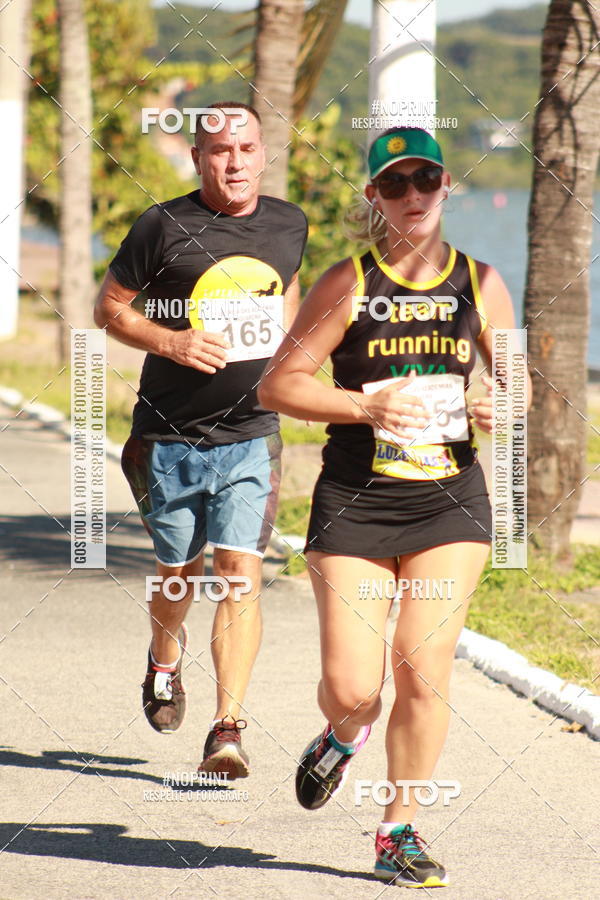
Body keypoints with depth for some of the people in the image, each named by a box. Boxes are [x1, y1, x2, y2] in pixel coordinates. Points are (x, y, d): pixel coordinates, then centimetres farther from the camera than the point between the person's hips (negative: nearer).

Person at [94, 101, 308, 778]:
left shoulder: (289, 225, 4)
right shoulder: (164, 227, -8)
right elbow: (108, 309, 0)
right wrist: (172, 342, -16)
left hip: (251, 436, 1)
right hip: (171, 437, -1)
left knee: (240, 575, -12)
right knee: (178, 574, 13)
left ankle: (228, 729, -11)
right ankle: (165, 659, 46)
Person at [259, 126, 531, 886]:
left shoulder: (479, 283, 7)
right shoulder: (349, 284, -3)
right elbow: (277, 385, -5)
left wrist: (500, 409, -9)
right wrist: (366, 406, -19)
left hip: (450, 498, 2)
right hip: (356, 502, -2)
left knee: (424, 668, -7)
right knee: (352, 690, -5)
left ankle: (399, 831, 10)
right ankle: (343, 737, 33)